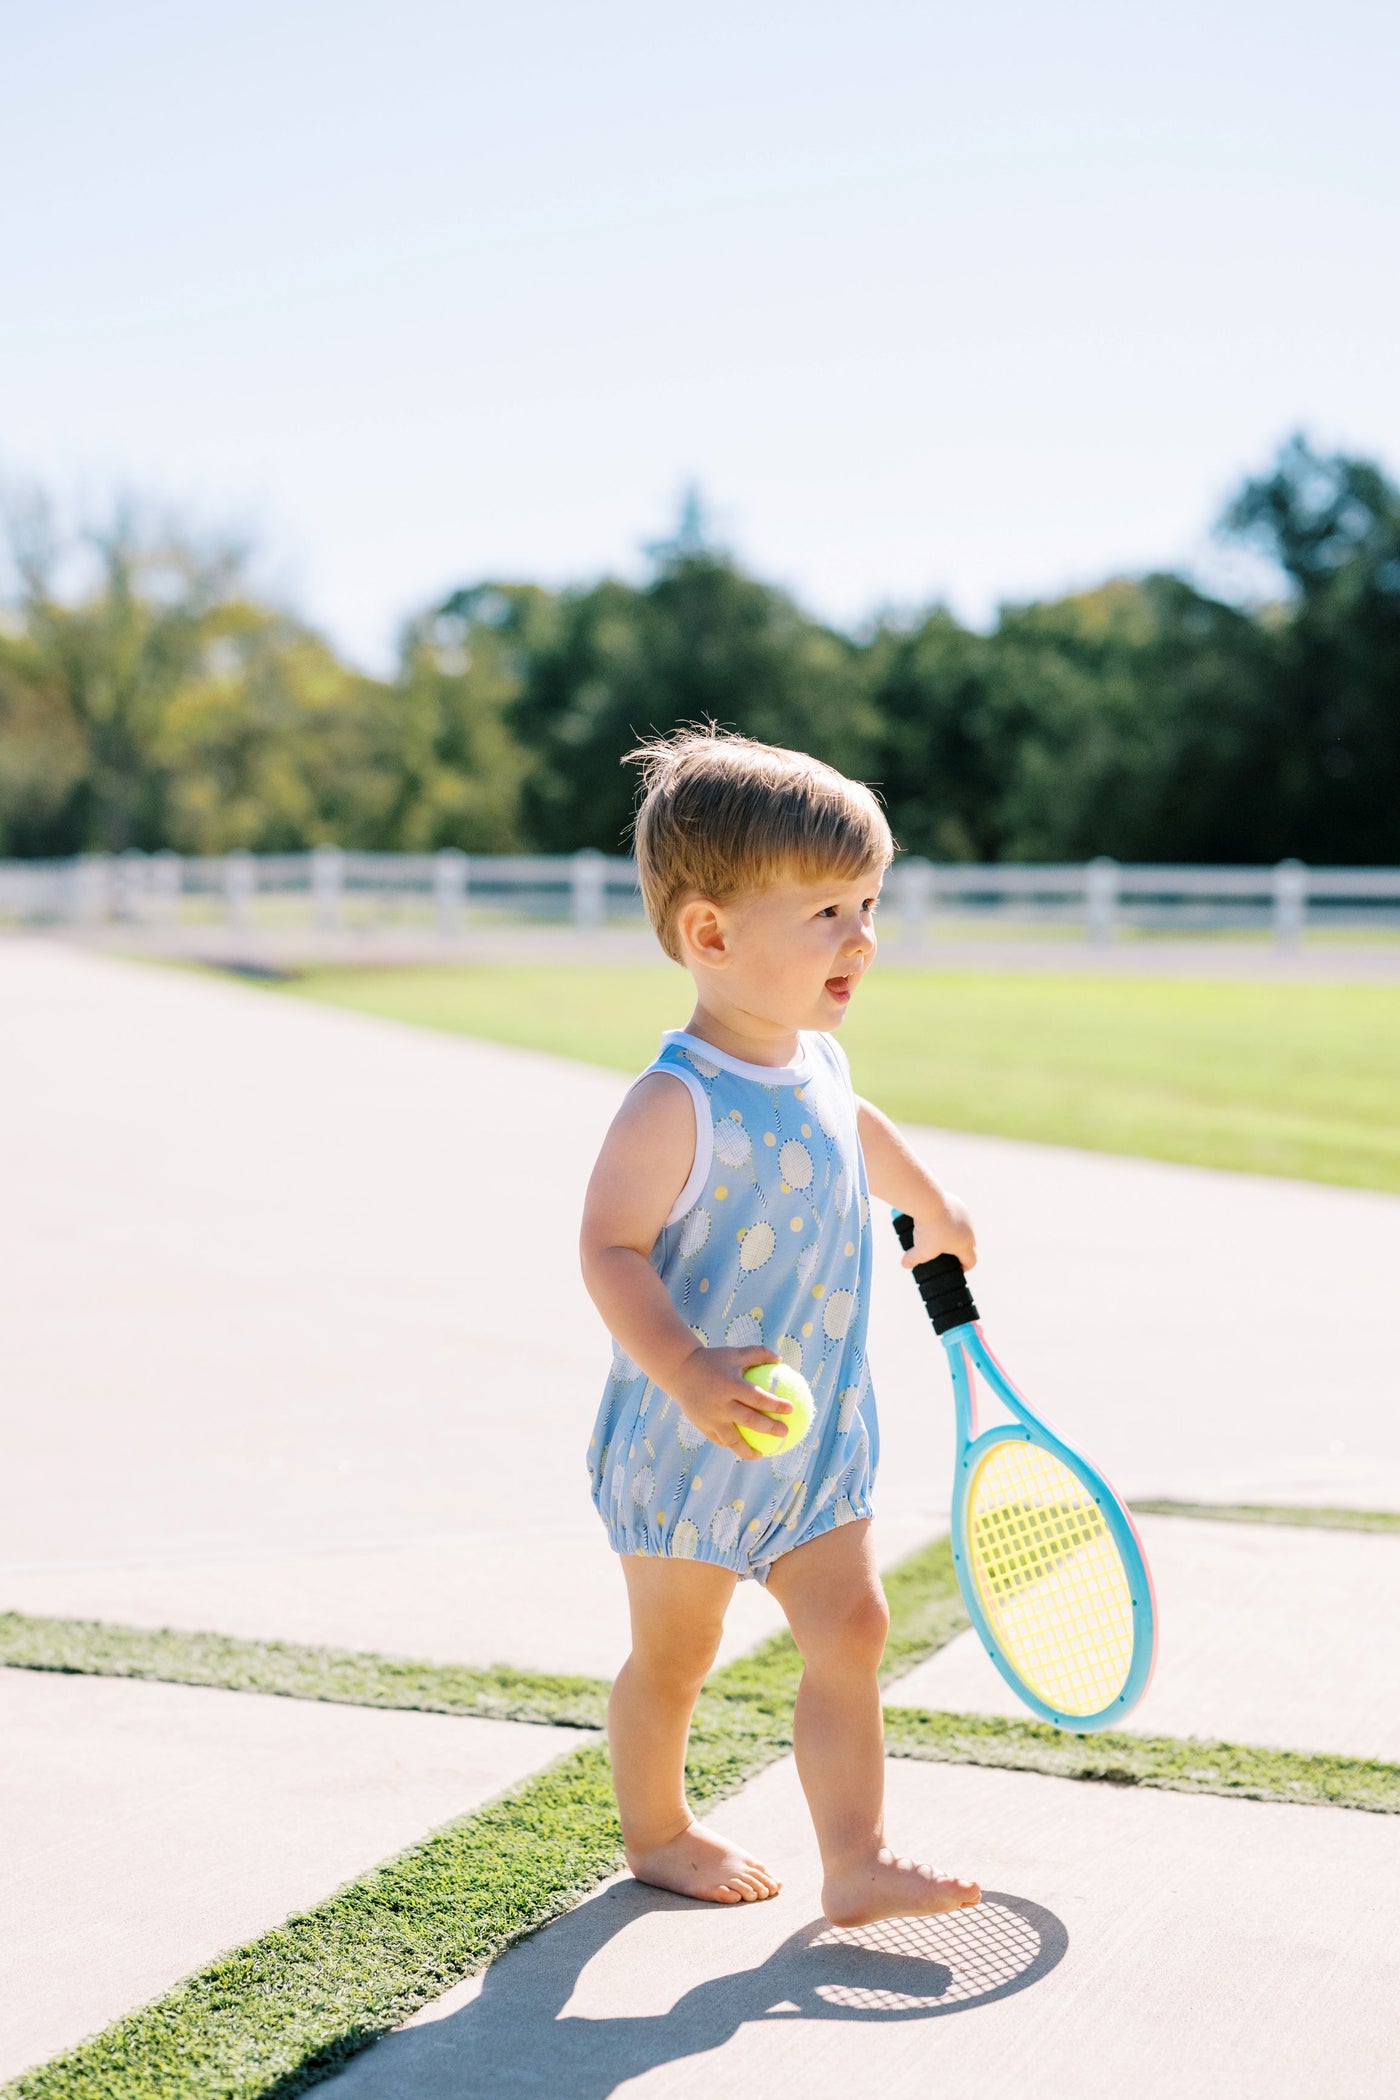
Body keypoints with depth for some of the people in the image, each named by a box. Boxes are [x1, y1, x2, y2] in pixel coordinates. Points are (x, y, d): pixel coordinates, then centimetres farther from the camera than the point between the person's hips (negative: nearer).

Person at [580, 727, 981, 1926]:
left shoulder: (816, 1059, 2)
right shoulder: (678, 1104, -25)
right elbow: (610, 1250, -26)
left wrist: (935, 1211, 41)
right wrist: (684, 1371, -38)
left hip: (817, 1436, 7)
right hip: (687, 1446, -7)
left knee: (850, 1630, 2)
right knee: (674, 1654, 11)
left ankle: (857, 1862, 7)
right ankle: (658, 1833, 33)